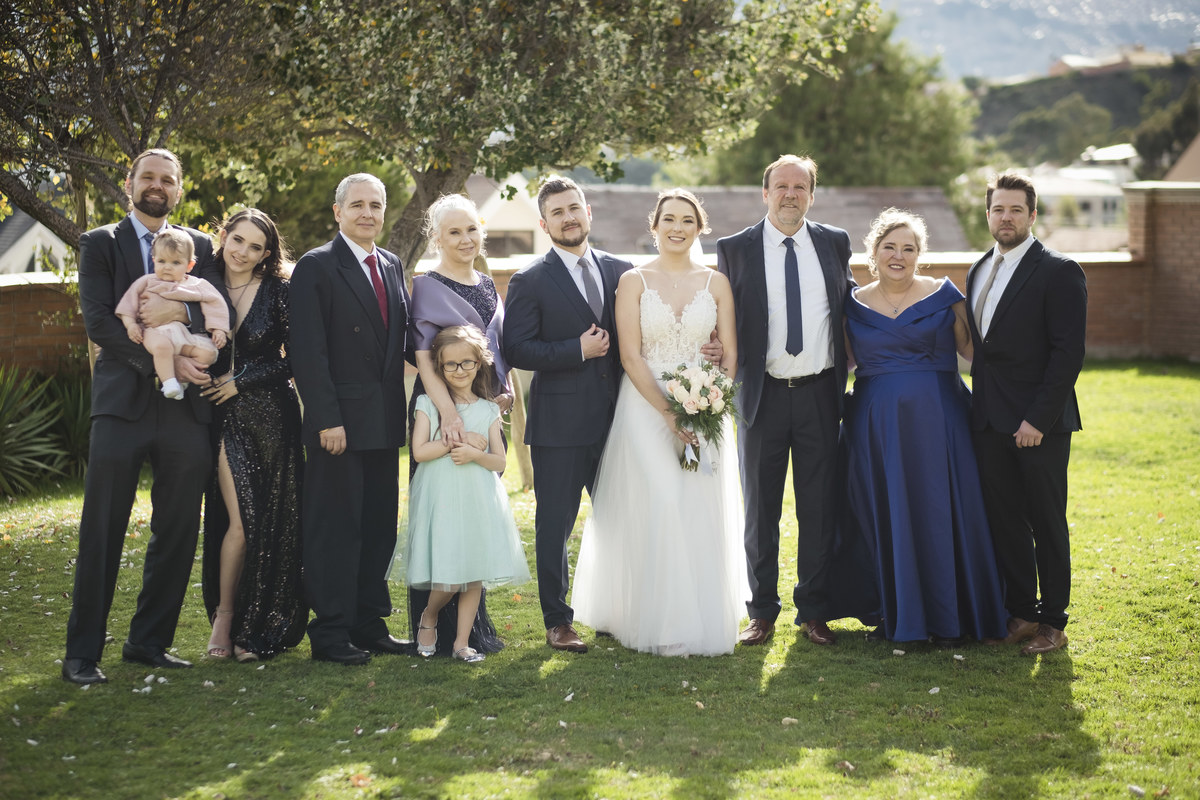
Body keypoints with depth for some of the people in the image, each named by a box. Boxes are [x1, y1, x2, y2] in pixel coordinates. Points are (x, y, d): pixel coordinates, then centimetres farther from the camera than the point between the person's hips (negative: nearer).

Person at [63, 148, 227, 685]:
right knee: (101, 534, -3)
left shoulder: (200, 246, 15)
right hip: (123, 403, -3)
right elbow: (98, 323, -6)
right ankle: (82, 653, 4)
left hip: (186, 405, 3)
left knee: (177, 534, 6)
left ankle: (149, 641, 18)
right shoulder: (100, 244, 7)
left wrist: (177, 312, -20)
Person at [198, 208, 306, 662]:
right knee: (240, 519, -7)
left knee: (272, 522, 1)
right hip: (225, 419, 1)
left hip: (271, 416, -1)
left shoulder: (279, 291, -2)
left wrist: (241, 381, -9)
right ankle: (225, 615, 9)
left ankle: (259, 628, 14)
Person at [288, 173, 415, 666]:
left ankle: (369, 625, 20)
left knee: (379, 527, 11)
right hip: (338, 423, -7)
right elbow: (306, 351, -12)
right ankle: (330, 634, 5)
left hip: (384, 422, 7)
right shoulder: (316, 267, -6)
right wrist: (327, 419, -18)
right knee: (334, 528, -2)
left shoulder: (392, 266, 15)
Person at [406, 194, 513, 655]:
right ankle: (441, 630, 4)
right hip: (441, 410, -7)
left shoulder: (488, 287, 15)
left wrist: (506, 390, 2)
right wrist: (448, 412, -26)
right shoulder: (427, 287, -6)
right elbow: (423, 356, -15)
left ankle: (475, 627, 21)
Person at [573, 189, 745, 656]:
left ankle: (704, 621, 13)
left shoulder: (716, 283, 8)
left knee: (703, 513, 0)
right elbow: (630, 356, -6)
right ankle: (658, 623, -2)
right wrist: (670, 413, -15)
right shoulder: (634, 281, 0)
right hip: (645, 407, -2)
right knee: (656, 508, -10)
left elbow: (730, 352, 6)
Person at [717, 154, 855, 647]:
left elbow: (849, 305, 18)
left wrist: (849, 369, 9)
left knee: (819, 509, 6)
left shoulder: (835, 244, 7)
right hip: (763, 396, -1)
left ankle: (813, 610, 17)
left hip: (820, 395, 2)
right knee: (760, 510, 7)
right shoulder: (734, 249, 1)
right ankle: (762, 611, 18)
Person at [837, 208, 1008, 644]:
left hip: (936, 421, -2)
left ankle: (946, 616, 13)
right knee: (883, 514, 6)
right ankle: (894, 612, 19)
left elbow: (971, 348, 2)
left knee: (939, 513, 1)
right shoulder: (855, 304, 7)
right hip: (875, 425, 2)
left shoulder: (943, 295, 2)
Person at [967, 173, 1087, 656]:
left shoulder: (1059, 272, -9)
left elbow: (1068, 354, -14)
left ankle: (1053, 622, 14)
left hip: (1039, 424, -6)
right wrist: (979, 406, 7)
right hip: (990, 421, 6)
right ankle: (1021, 612, 21)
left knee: (1047, 523, 3)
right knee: (1004, 521, 10)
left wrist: (1038, 419, -18)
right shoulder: (979, 271, 13)